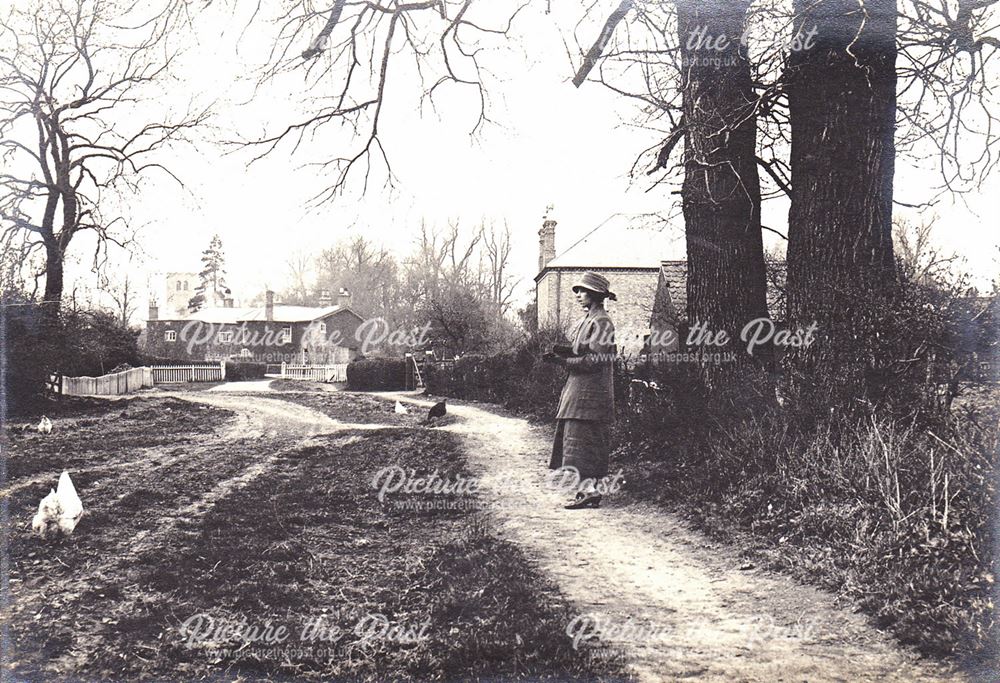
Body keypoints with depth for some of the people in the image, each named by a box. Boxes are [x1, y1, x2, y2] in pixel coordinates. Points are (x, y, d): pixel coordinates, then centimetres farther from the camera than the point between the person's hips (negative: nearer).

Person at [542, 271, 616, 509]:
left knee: (579, 437, -13)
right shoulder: (587, 320, 18)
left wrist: (562, 360, -18)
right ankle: (590, 488, 14)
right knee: (590, 442, 10)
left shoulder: (601, 322, -12)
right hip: (580, 388, 10)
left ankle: (588, 488, -15)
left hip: (590, 389, -10)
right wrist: (560, 355, 2)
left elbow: (594, 360, -19)